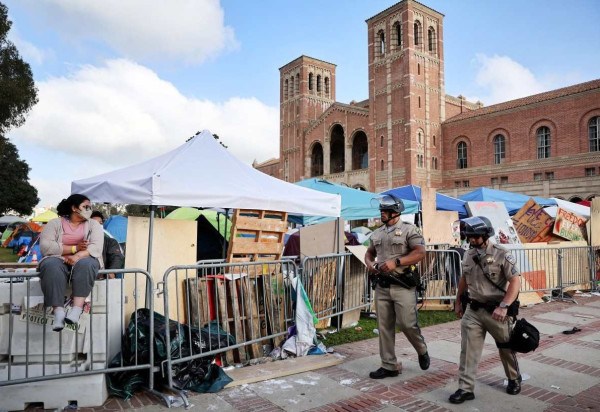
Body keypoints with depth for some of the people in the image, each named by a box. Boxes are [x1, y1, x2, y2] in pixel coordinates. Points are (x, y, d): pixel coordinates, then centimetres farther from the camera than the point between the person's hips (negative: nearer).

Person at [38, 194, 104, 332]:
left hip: (85, 260, 0)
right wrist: (74, 248, -13)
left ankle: (77, 309, -42)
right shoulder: (55, 223, 7)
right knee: (51, 265, -34)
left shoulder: (93, 225, 9)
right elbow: (45, 247, -8)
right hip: (59, 261, 0)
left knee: (85, 264, -35)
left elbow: (96, 247, -7)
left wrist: (78, 256, -25)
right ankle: (58, 311, -40)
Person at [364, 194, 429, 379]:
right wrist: (370, 264, 0)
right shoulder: (377, 233, 13)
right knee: (384, 327, 7)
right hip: (382, 286, 6)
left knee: (407, 324, -4)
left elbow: (420, 253, -13)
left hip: (403, 285, -5)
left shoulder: (409, 230, -5)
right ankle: (389, 366, 18)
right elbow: (369, 253, 24)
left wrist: (396, 262, -21)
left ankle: (422, 351, 27)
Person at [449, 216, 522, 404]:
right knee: (468, 349, 0)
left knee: (506, 347, 16)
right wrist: (458, 302, 19)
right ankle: (465, 388, 7)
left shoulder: (502, 255, -13)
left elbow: (515, 282, -18)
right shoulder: (468, 255, 3)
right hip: (473, 310, 4)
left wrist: (503, 306, -28)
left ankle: (514, 379, 41)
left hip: (496, 311, -4)